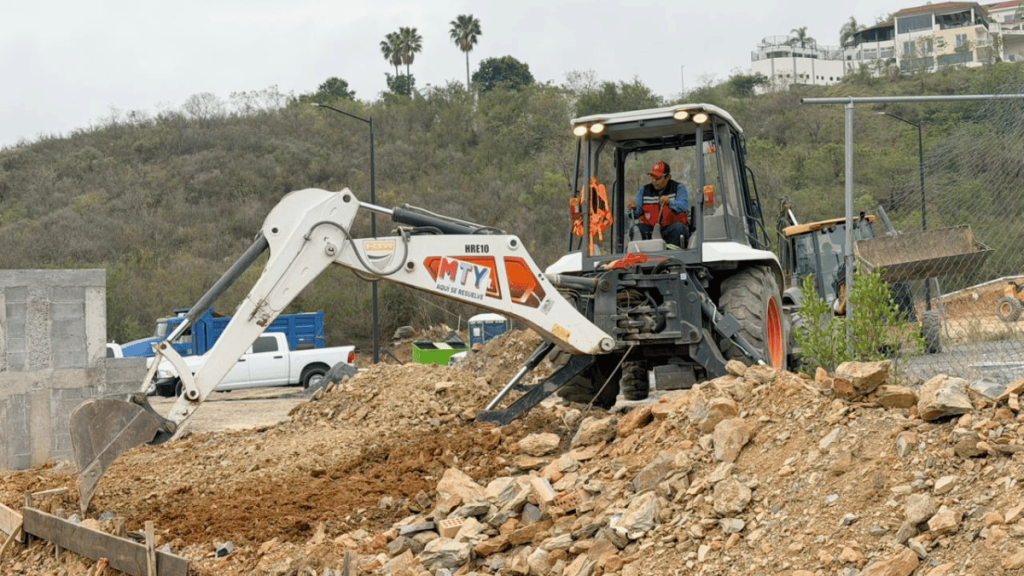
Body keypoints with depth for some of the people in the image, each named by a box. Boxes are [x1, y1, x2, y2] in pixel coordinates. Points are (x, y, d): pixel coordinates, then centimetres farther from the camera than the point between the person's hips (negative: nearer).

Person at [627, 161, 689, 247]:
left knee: (677, 228, -34)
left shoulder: (679, 188, 4)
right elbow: (637, 213, 5)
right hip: (650, 229, 3)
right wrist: (634, 208, -20)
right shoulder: (644, 191, 13)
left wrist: (669, 202, -36)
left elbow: (683, 206, -16)